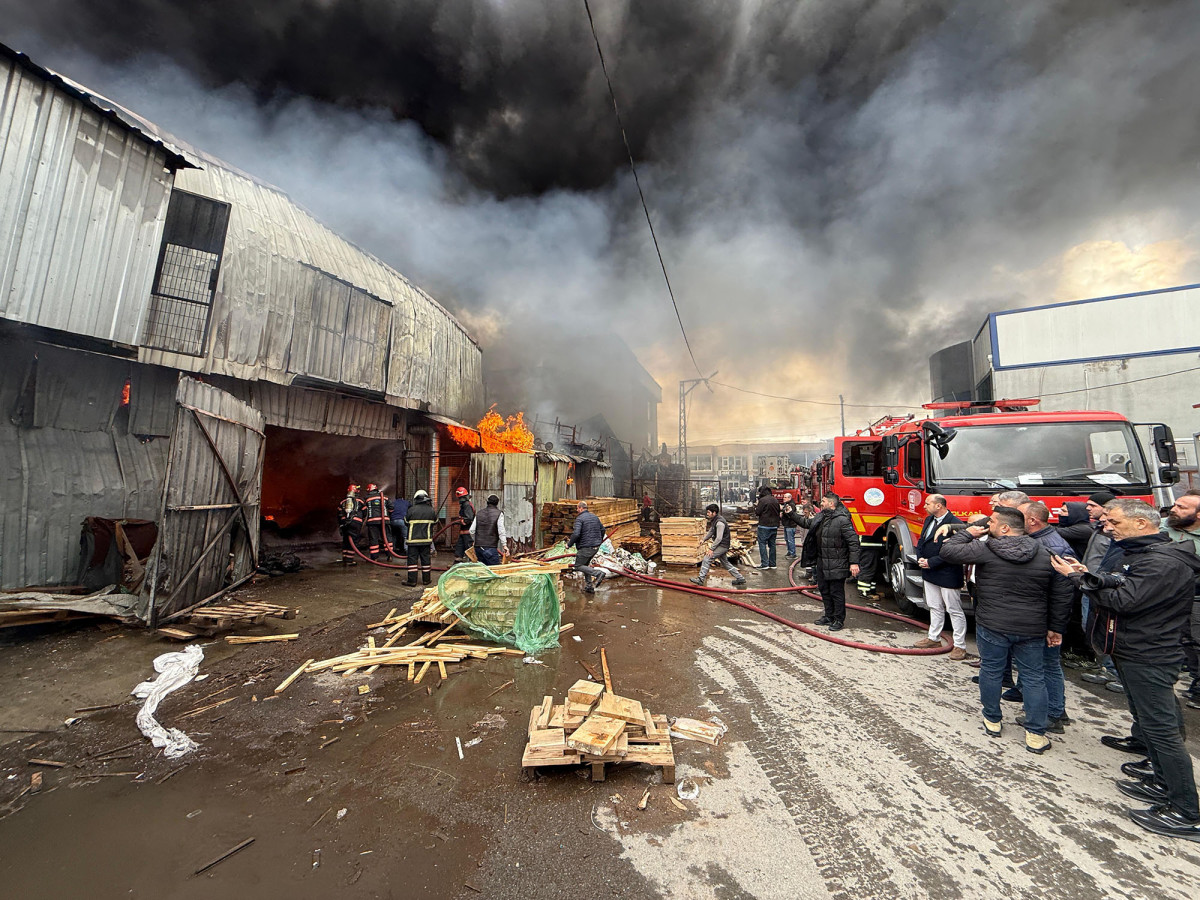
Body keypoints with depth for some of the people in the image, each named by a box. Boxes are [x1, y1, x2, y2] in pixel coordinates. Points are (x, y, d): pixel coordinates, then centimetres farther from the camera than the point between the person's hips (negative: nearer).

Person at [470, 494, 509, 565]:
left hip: (478, 547, 6)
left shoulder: (479, 513, 11)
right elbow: (501, 531, -12)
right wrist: (504, 545, -10)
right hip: (490, 547, -5)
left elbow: (472, 530, 10)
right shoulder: (499, 514, -4)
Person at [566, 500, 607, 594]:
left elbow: (576, 534, -24)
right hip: (596, 546, 8)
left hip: (585, 547, -8)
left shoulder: (579, 519, -13)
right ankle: (589, 586, 18)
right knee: (585, 564, 21)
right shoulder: (595, 516, 11)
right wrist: (599, 541, 34)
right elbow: (602, 529, 19)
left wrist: (569, 544, -10)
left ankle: (598, 573, -16)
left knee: (578, 566, 2)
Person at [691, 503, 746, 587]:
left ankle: (701, 579, -13)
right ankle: (740, 579, 29)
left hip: (722, 545, -11)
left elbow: (719, 538, -25)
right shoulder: (714, 520, 9)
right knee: (725, 562, 20)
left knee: (707, 559, -15)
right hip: (721, 545, 11)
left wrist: (711, 549, -25)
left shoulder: (720, 522, -22)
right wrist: (704, 539, -2)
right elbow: (710, 532, 15)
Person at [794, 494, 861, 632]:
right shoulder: (820, 517, 8)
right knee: (824, 591, 19)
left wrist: (854, 563, -22)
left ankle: (839, 620, 16)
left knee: (837, 593, 2)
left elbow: (853, 541, -19)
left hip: (836, 564, -9)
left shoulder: (842, 520, -18)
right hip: (821, 562, 9)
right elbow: (807, 523, 28)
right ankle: (829, 616, 33)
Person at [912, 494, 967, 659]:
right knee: (935, 607, 19)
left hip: (948, 575, -8)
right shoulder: (929, 520, 8)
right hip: (929, 574, 8)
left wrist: (931, 562, -19)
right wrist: (920, 558, -1)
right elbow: (921, 541, 15)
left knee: (954, 611, 4)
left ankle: (960, 645, 15)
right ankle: (934, 638, 32)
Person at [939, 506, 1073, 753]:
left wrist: (969, 533, 3)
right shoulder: (1045, 555, 1)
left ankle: (992, 721, 27)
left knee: (991, 671, 12)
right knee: (1034, 677, 13)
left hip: (992, 626, -3)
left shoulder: (984, 550, -15)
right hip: (1032, 630, 4)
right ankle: (1036, 735, 18)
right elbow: (1062, 596, 5)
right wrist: (1055, 628, 13)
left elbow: (948, 550, -11)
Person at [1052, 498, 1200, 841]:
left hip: (1148, 659, -10)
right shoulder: (1137, 553, 11)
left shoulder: (1163, 562, -22)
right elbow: (1116, 586, 13)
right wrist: (1087, 575, -3)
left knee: (1161, 729, -1)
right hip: (1133, 654, 10)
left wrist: (1080, 577, -17)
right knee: (1147, 721, 21)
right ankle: (1163, 785, 36)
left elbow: (1124, 600, -26)